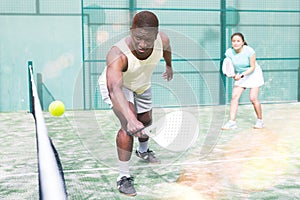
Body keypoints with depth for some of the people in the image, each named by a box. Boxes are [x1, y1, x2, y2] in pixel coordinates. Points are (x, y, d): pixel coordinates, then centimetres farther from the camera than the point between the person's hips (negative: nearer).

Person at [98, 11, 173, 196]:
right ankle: (124, 177, -11)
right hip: (117, 85, -5)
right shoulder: (117, 54, -45)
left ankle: (143, 151, 58)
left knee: (146, 121, 23)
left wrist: (169, 66, 17)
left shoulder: (163, 40, -30)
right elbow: (115, 89, -60)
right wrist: (131, 119, -74)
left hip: (142, 85, 6)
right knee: (129, 126, -27)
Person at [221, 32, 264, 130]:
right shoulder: (229, 52, -17)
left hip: (253, 74, -4)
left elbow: (252, 67, -20)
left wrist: (242, 75, -33)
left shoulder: (249, 51, -27)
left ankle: (260, 121, 11)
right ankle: (232, 122, -8)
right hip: (240, 76, 4)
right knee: (234, 97, -10)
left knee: (253, 98, -10)